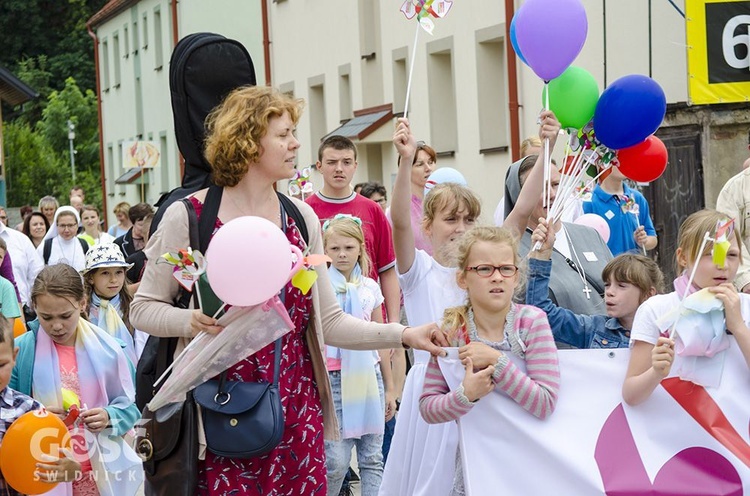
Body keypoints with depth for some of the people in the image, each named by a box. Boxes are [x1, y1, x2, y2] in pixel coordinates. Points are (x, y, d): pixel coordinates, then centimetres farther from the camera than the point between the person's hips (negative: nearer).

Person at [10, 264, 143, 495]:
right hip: (44, 475, -1)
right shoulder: (20, 350, -5)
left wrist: (109, 417, -16)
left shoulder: (106, 349, -2)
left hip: (100, 472, 1)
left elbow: (128, 407, 4)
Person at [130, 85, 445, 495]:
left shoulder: (301, 218, 8)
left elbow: (329, 322, 9)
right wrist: (190, 321, -19)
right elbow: (143, 307, 0)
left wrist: (404, 335, -1)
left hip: (297, 415, 4)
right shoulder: (189, 216, -5)